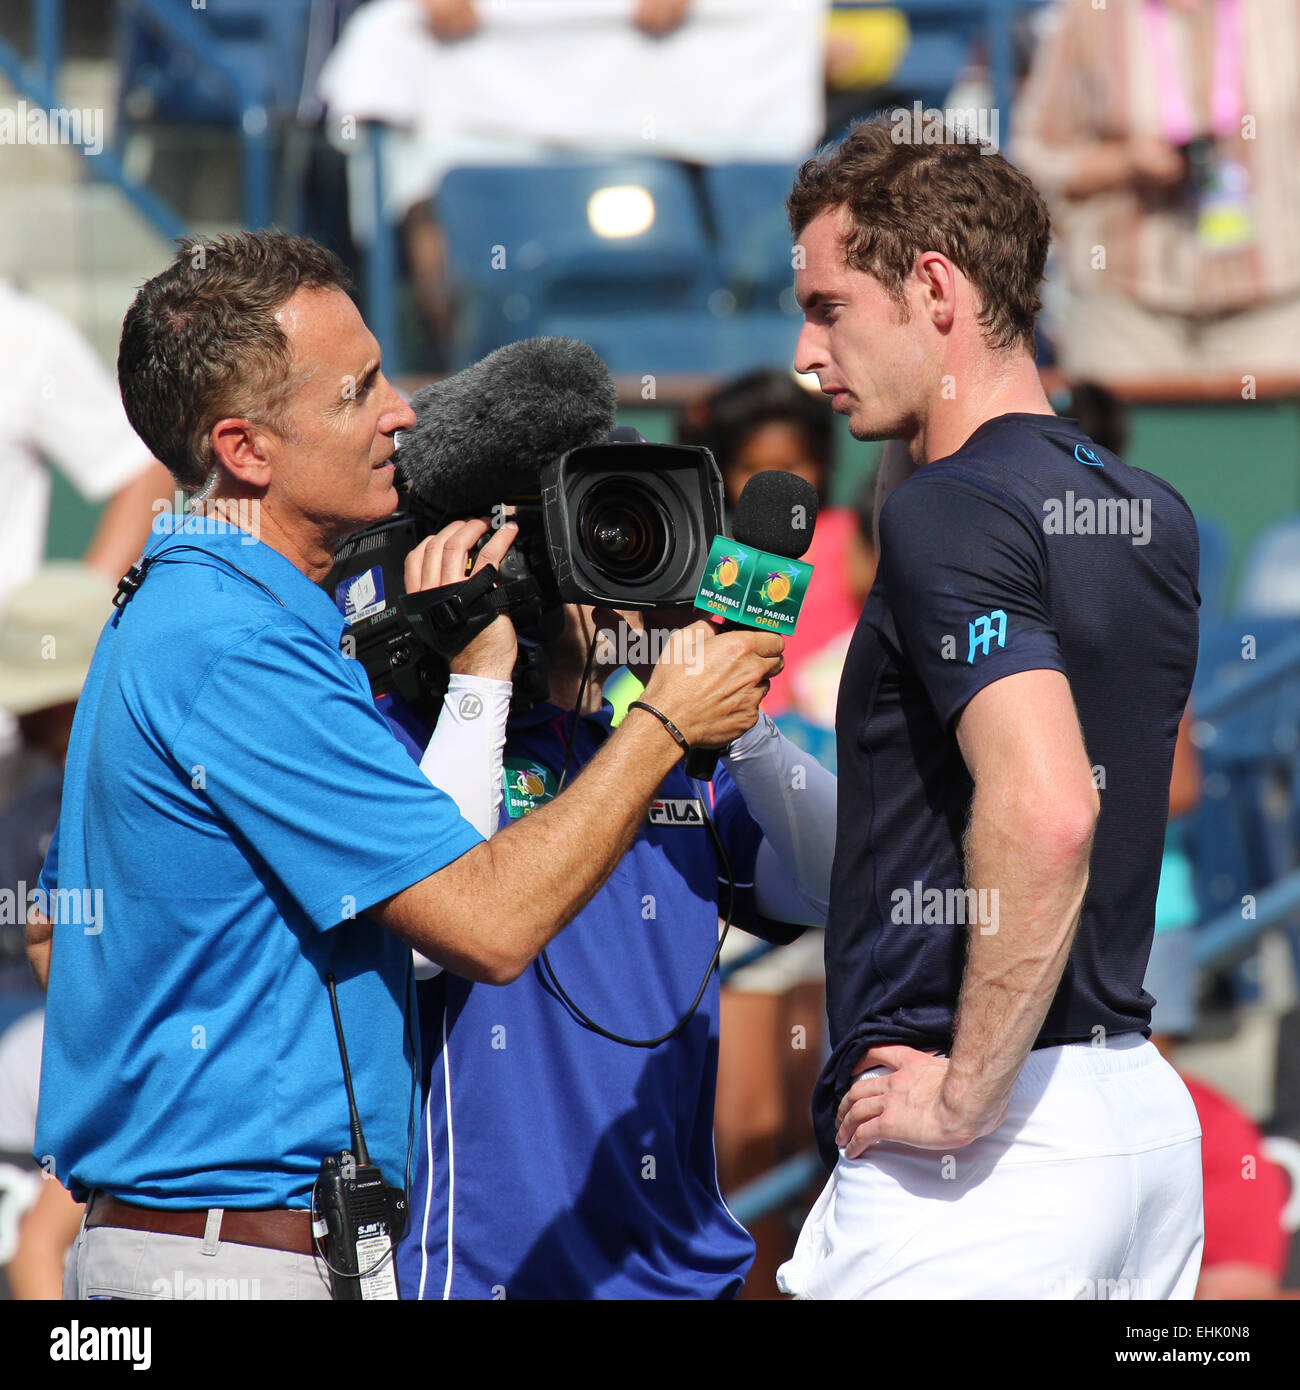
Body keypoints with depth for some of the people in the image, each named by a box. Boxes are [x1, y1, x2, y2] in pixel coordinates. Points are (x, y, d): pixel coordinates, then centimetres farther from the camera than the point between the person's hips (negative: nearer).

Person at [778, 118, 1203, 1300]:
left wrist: (967, 1094, -21)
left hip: (989, 1138, -9)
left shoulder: (951, 510, -14)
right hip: (1146, 1112, 9)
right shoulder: (1153, 514, 13)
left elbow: (1045, 811, -28)